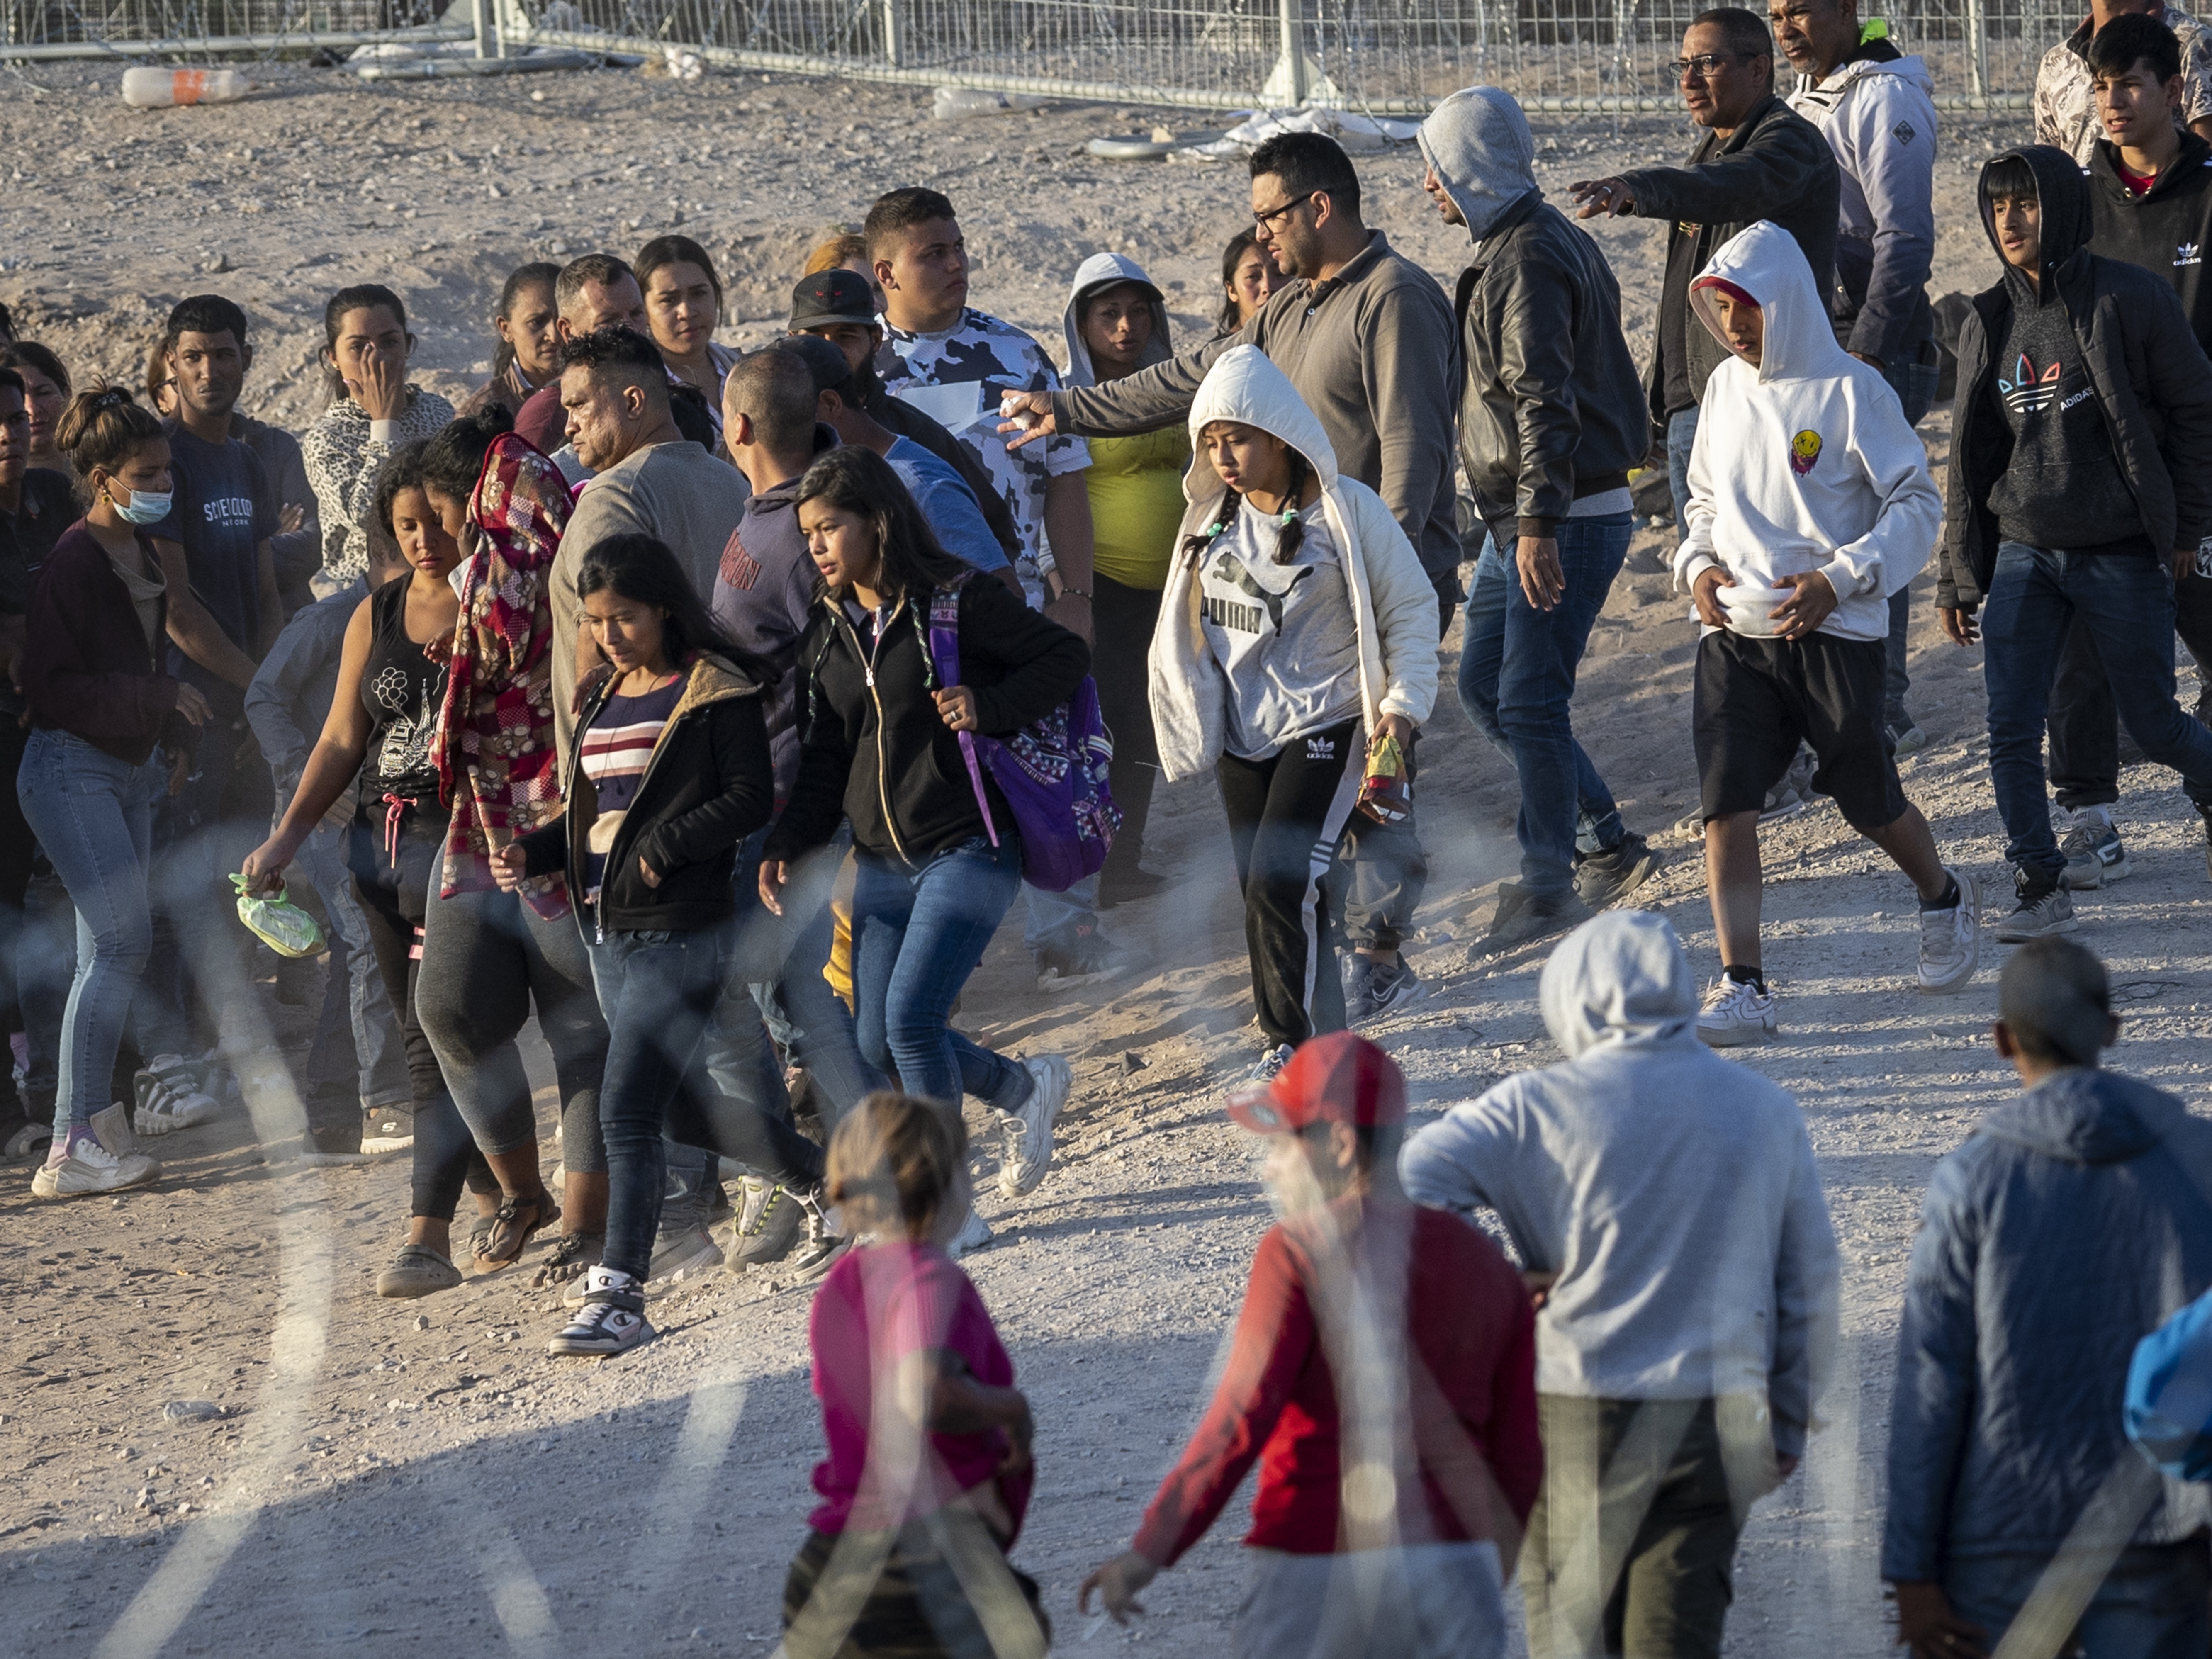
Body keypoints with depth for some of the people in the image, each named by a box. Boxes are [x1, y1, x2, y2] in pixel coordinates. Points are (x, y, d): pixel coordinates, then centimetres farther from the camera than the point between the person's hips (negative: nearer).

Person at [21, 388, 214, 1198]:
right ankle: (72, 1149, -16)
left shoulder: (141, 550, 12)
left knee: (108, 953, 7)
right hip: (72, 772, -9)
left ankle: (94, 1130, 10)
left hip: (129, 770, 9)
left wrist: (173, 736, 12)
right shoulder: (75, 561, -15)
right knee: (123, 940, -15)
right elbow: (51, 685, -18)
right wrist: (158, 700, -21)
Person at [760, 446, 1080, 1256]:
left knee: (911, 1015, -18)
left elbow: (1066, 656, -5)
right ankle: (1026, 1087, 29)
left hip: (968, 848, -7)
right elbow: (824, 755, 12)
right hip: (884, 859, 7)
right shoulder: (827, 635, 9)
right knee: (878, 1045, 3)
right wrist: (789, 842, -1)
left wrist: (988, 706, -19)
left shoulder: (955, 603, -10)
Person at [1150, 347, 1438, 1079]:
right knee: (1261, 888, 7)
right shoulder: (1212, 516, 6)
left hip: (1325, 726, -6)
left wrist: (1405, 702, -11)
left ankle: (1295, 1043, -8)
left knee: (1282, 879, -17)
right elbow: (1187, 627, 17)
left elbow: (1411, 609, -4)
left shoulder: (1347, 511, -10)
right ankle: (1324, 1033, 20)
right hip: (1243, 736, 6)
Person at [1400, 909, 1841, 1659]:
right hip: (1715, 1424, 2)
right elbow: (1809, 1282, 11)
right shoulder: (1767, 1111, 7)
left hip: (1580, 1419, -2)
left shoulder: (1541, 1105, -6)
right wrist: (1790, 1422, 19)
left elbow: (1406, 1183, -14)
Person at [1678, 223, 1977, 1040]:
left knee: (1868, 802, 9)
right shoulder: (1726, 389, 8)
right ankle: (1742, 989, -12)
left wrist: (1839, 580, -17)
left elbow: (1918, 504, -7)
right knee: (1725, 803, -10)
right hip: (1734, 635, 4)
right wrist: (1697, 565, 1)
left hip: (1834, 630, -4)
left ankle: (1944, 896, 41)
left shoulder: (1851, 390, -9)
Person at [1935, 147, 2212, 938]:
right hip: (2024, 551, 4)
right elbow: (1971, 455, 11)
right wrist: (1958, 576, 10)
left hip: (2123, 553, -4)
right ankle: (2040, 885, 0)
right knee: (2010, 729, -9)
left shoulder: (2129, 299, -8)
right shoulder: (1989, 323, 6)